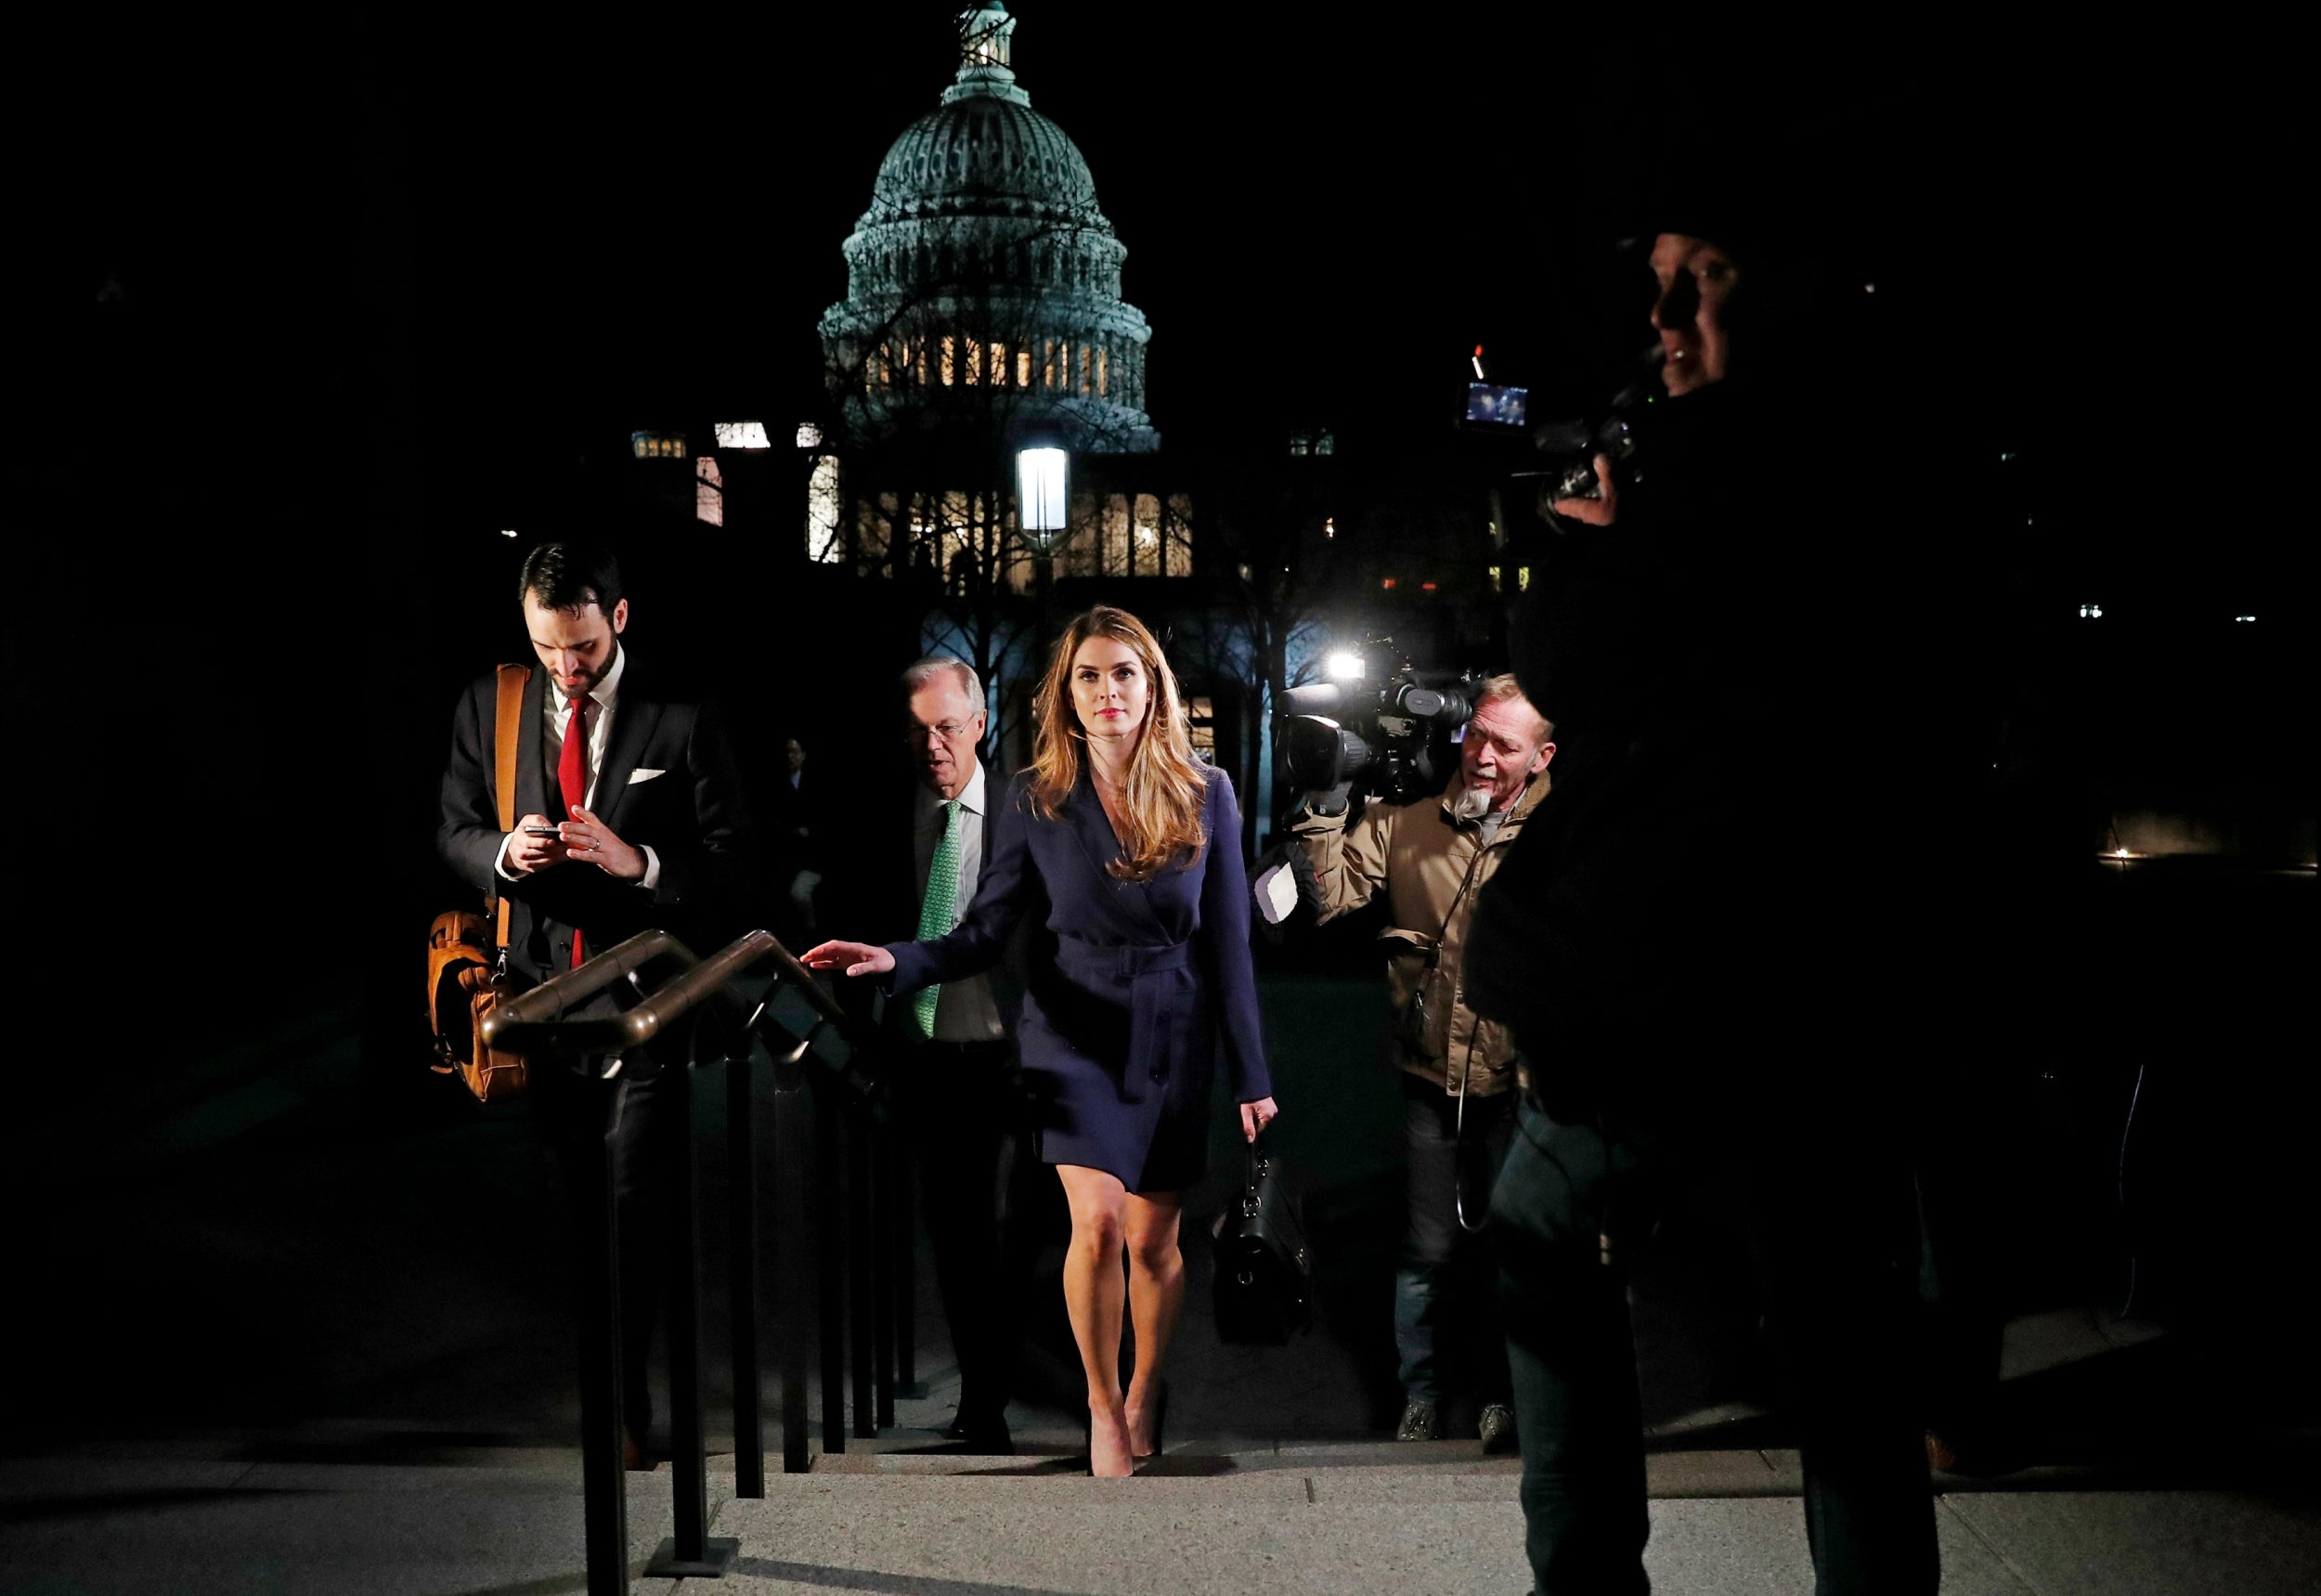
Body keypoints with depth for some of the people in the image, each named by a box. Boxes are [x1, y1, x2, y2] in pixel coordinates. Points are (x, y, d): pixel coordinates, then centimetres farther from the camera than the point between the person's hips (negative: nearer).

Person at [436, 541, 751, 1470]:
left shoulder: (679, 721, -6)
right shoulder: (487, 709, 5)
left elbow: (732, 856, -5)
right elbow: (454, 834, 11)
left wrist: (637, 862, -22)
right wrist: (503, 853, -12)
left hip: (647, 994, -4)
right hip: (545, 990, 4)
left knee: (631, 1199, -10)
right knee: (580, 1199, 14)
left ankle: (624, 1407, -5)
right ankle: (609, 1361, 31)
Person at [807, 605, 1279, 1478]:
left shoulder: (1205, 795, -2)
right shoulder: (1034, 800, -4)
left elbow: (1228, 944, 0)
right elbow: (982, 933, -5)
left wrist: (1251, 1076, 1)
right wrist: (897, 961, -24)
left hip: (1173, 1038, 1)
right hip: (1077, 1035, -1)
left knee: (1154, 1241, 7)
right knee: (1097, 1222, -16)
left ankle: (1146, 1391, 34)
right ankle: (1102, 1402, 6)